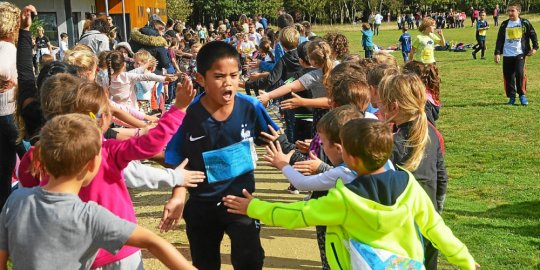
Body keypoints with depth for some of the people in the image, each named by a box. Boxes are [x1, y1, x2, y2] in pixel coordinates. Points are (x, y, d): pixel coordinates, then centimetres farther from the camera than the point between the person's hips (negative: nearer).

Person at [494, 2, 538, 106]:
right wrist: (497, 53, 2)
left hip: (520, 54, -3)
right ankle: (511, 96, 13)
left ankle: (522, 95, 1)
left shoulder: (525, 23, 2)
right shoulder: (504, 25, 8)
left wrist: (535, 47, -1)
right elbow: (499, 40, 8)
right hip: (507, 55, 3)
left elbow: (533, 35, 8)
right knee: (508, 76, 2)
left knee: (520, 73, -14)